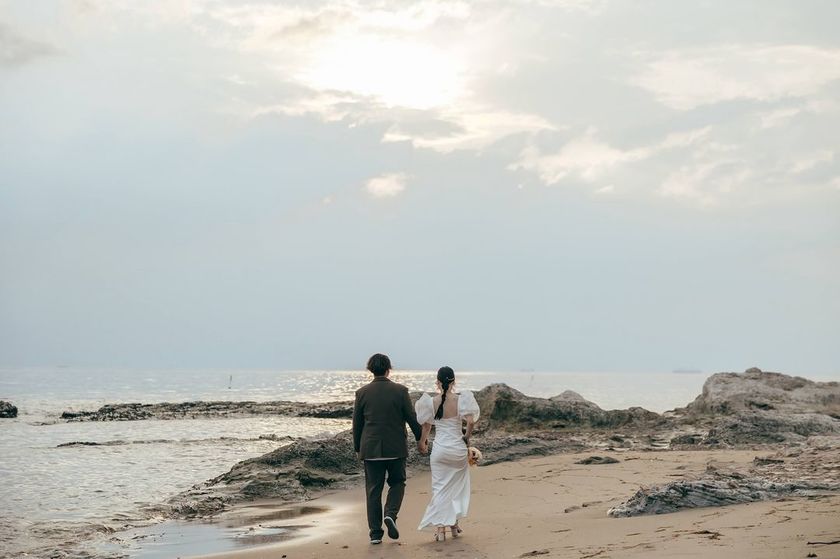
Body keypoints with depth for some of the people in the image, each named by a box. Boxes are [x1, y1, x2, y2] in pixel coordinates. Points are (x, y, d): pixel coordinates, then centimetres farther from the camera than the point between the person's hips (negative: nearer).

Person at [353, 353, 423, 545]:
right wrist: (420, 439, 13)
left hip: (371, 448, 1)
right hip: (396, 448, -1)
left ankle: (375, 533, 6)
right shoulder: (400, 391, -5)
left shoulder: (362, 393, -1)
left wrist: (357, 448, 15)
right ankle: (391, 515, -8)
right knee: (397, 483, 17)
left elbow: (357, 423, 4)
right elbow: (411, 418, -2)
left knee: (373, 489, 7)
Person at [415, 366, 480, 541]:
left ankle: (440, 527, 0)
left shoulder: (432, 402, -6)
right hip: (458, 448, 0)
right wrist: (467, 438, 1)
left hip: (439, 448, 0)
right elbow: (470, 421, -18)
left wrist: (422, 443, 21)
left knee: (440, 487, 6)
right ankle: (454, 524, 24)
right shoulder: (461, 400, -9)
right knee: (458, 486, 19)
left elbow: (426, 426, 3)